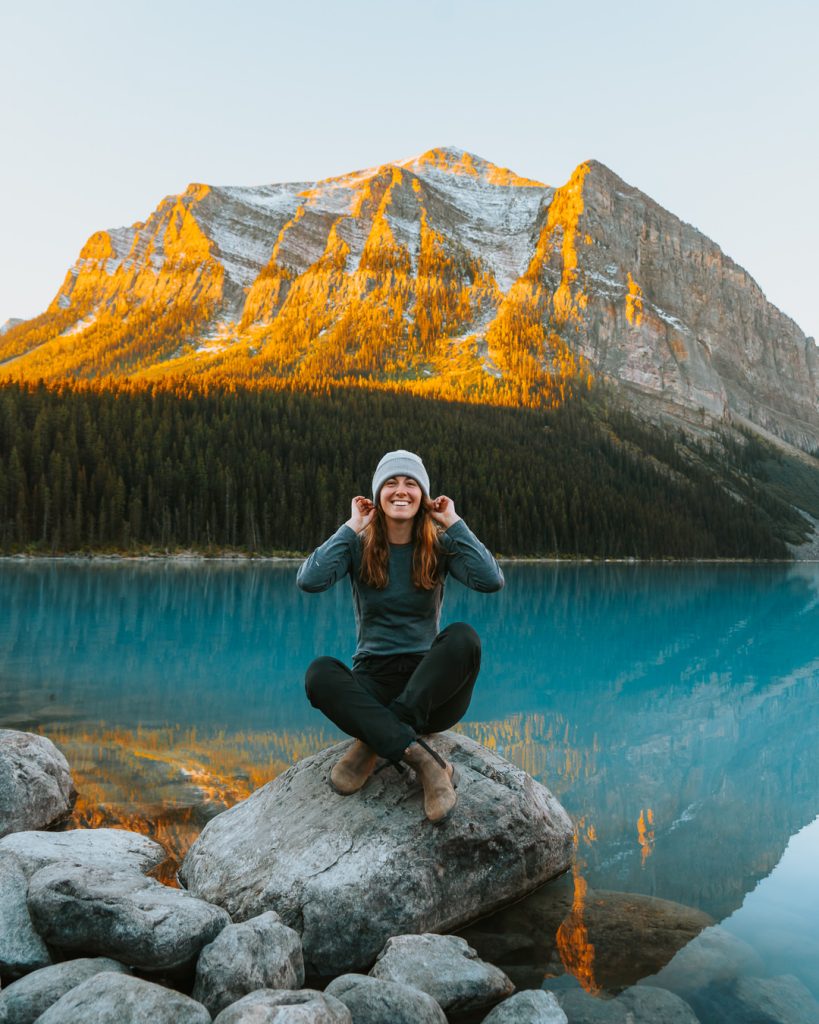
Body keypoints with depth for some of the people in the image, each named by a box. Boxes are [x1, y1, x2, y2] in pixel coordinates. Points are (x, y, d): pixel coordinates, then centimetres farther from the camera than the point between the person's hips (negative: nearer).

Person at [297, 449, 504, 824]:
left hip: (430, 687, 0)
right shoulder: (358, 546, 2)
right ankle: (422, 757, -38)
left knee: (463, 636, -31)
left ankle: (372, 743, -29)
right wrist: (352, 526, -11)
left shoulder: (440, 545, 2)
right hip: (373, 680, 0)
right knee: (319, 673, -31)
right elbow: (309, 580, -19)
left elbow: (491, 580, -17)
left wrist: (453, 522, -10)